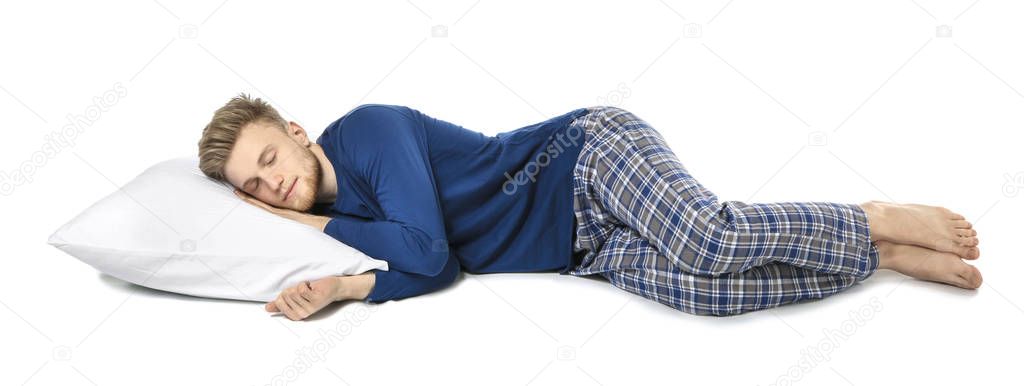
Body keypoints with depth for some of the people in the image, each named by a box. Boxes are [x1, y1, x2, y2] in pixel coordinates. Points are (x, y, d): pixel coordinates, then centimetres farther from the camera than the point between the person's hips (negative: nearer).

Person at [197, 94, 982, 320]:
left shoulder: (367, 128, -12)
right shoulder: (347, 213, 11)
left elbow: (427, 247, -20)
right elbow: (432, 271, 3)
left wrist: (318, 222, -7)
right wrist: (337, 289, -12)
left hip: (590, 151, -6)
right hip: (585, 250, 6)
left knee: (708, 241, -29)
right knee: (700, 289, -18)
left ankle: (878, 220, -4)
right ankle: (881, 255, -3)